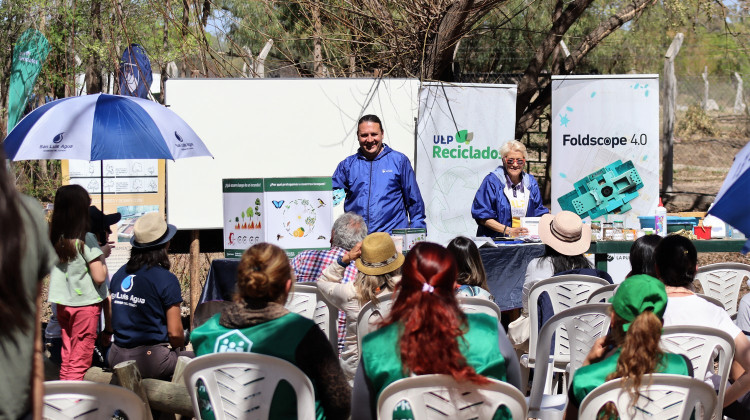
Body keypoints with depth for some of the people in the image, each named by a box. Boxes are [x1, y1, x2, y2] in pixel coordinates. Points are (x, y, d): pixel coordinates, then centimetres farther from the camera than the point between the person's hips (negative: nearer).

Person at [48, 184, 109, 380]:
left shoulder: (53, 238, 3)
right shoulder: (86, 239, -15)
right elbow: (99, 277, -17)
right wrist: (102, 257, 1)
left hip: (62, 304, 6)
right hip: (85, 304, -6)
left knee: (66, 359, 13)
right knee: (80, 360, -2)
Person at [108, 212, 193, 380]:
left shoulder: (120, 274, 7)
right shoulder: (167, 280, -10)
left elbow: (110, 323, 15)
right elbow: (175, 333, -9)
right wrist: (179, 350, 12)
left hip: (117, 358, 7)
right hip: (150, 360, -7)